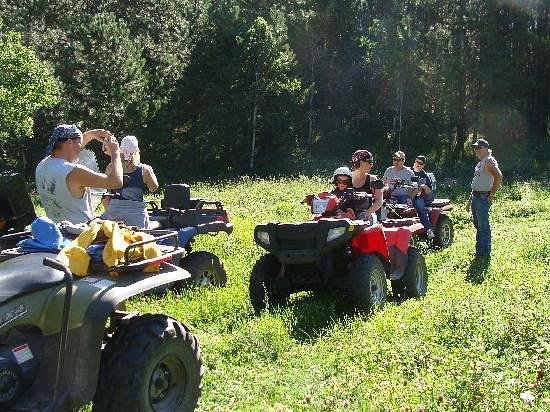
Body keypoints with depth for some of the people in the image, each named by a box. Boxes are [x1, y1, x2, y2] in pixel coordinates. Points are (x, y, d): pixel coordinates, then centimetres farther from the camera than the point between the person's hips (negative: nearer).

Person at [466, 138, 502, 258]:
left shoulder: (489, 161, -11)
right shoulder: (480, 163, 20)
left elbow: (498, 176, -25)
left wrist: (492, 194, -21)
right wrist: (470, 201, 24)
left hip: (483, 197, -10)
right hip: (475, 197, 10)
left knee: (483, 227, -6)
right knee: (478, 226, 14)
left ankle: (485, 253, -1)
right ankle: (479, 252, 22)